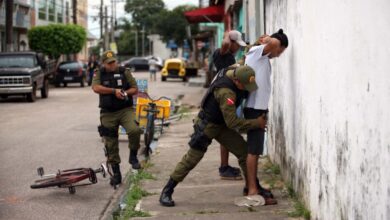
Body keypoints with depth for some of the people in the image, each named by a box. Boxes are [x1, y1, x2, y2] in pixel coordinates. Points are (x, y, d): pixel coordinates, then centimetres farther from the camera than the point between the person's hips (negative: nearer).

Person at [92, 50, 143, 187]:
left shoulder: (124, 72, 5)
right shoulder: (99, 73, 3)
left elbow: (135, 89, 6)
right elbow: (96, 88, -15)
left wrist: (125, 93, -15)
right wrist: (114, 91, -18)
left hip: (125, 110, -1)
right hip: (108, 113, 1)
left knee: (134, 130, -29)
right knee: (110, 144, 4)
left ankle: (133, 156, -3)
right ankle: (116, 174, 17)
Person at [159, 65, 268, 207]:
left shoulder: (234, 71, -12)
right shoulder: (226, 92, -37)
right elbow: (232, 122, -34)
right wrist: (257, 123, -26)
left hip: (222, 124, 8)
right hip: (207, 125, -8)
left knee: (243, 151, 2)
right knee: (191, 159, -4)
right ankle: (167, 192, 6)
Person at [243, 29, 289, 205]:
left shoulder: (262, 57, 18)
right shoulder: (257, 51, -12)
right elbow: (274, 43, -31)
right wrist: (265, 40, -11)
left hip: (258, 107, 10)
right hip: (255, 107, -10)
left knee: (254, 149, 15)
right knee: (253, 150, -9)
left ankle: (252, 185, 22)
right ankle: (252, 190, -7)